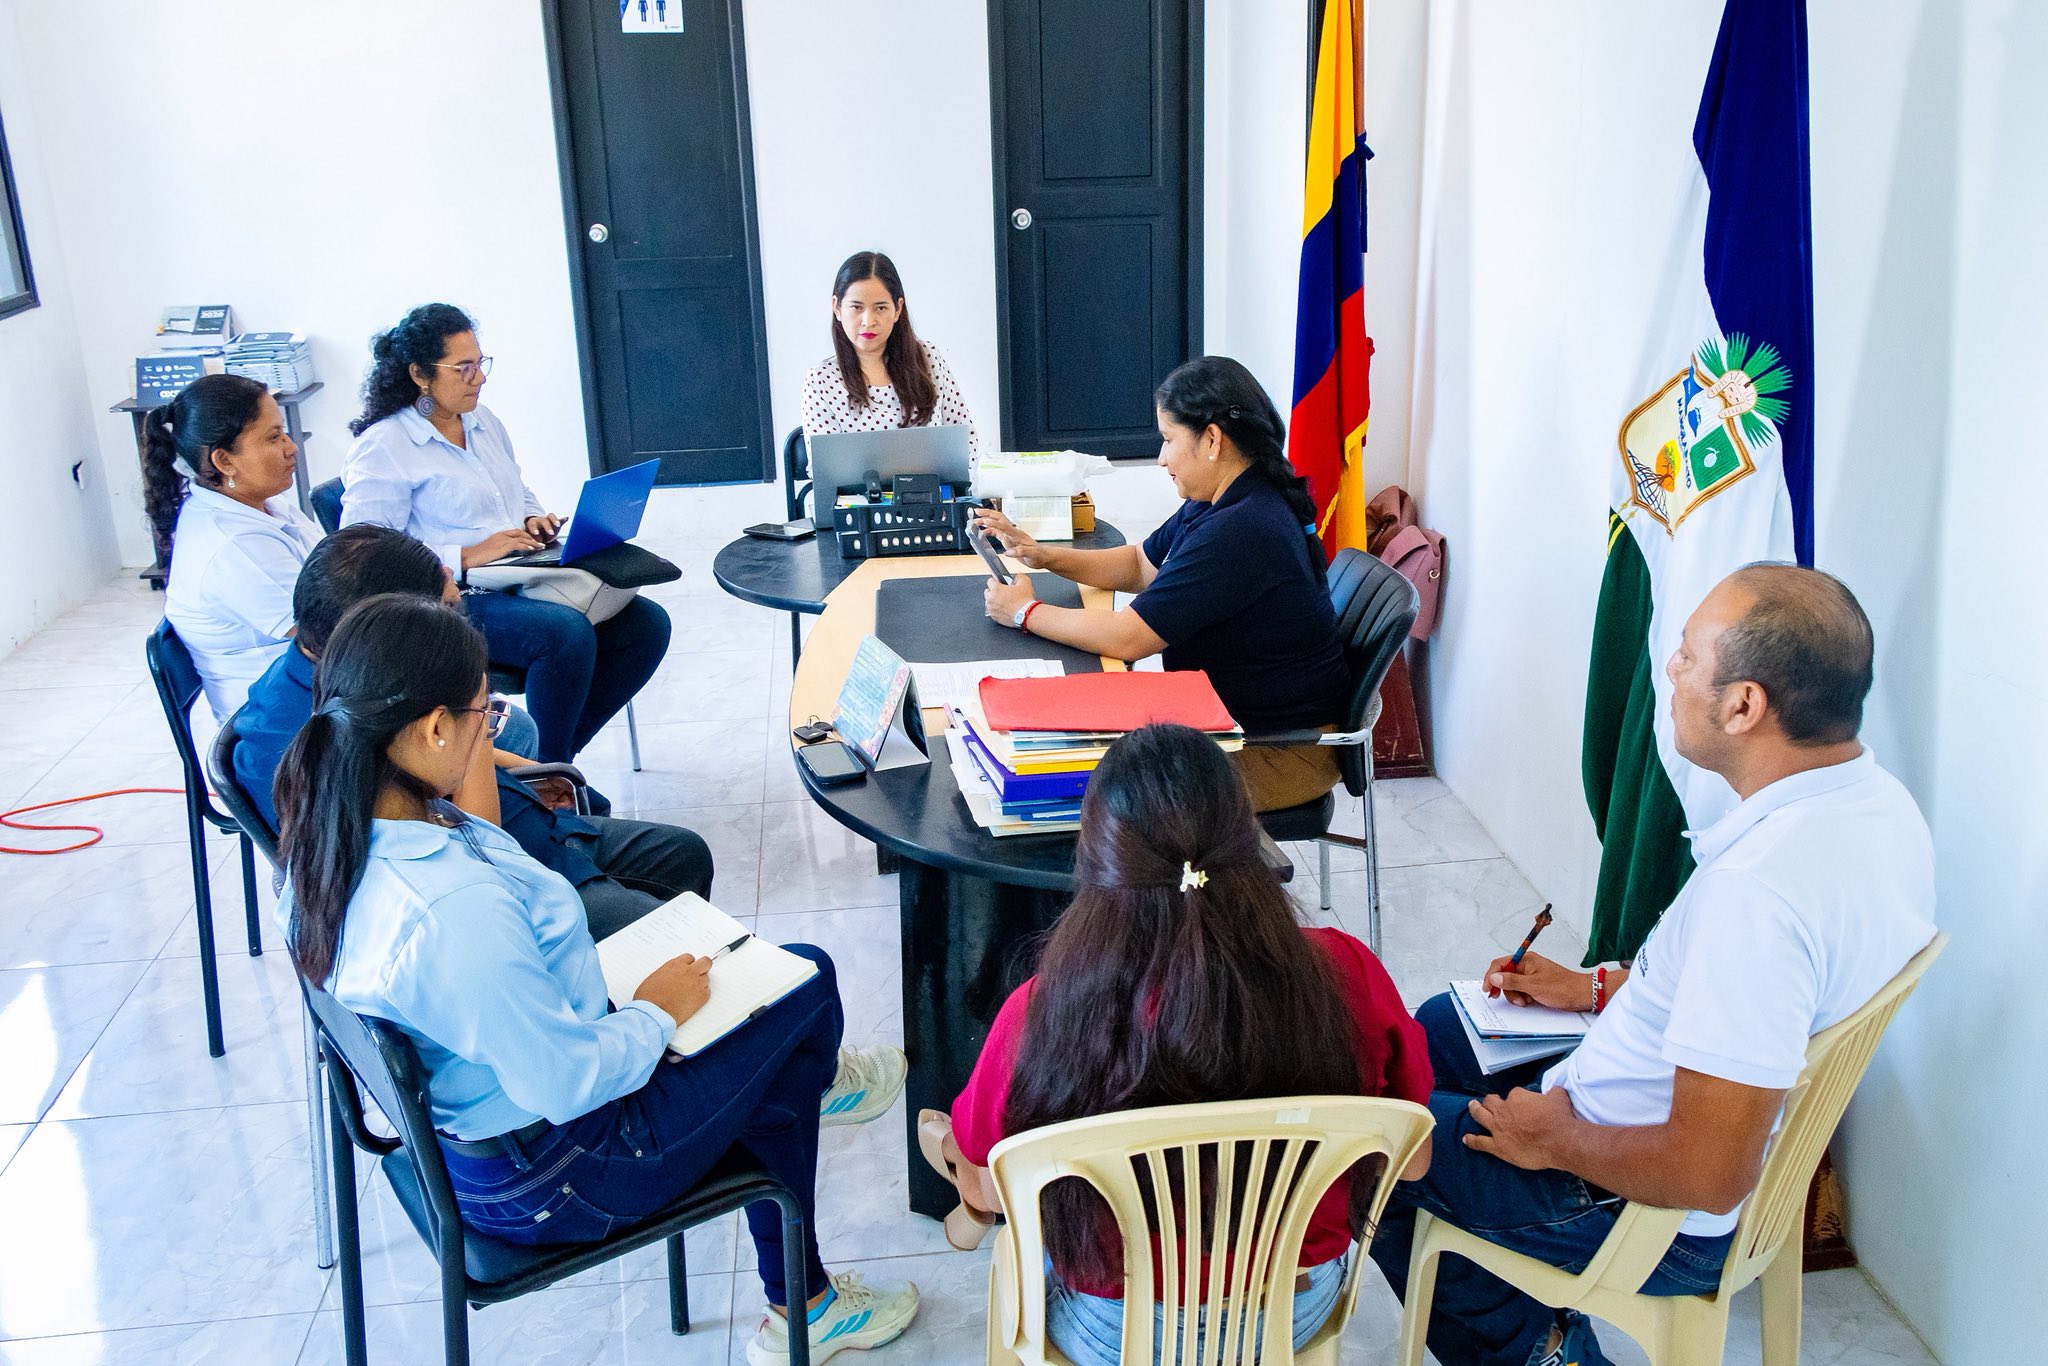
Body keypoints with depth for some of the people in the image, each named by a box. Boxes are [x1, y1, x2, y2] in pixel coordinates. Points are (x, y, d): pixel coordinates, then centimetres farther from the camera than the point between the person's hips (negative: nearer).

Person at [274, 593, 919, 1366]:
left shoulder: (327, 837, -8)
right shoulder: (455, 909, -37)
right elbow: (567, 1085, -28)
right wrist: (658, 1012, -11)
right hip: (543, 1174, -9)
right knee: (806, 989, 2)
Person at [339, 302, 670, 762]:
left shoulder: (484, 421, 15)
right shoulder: (382, 448, -9)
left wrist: (535, 520, 6)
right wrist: (466, 557, -22)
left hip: (523, 584, 8)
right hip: (453, 601, -8)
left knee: (647, 624, -10)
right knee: (567, 632, -34)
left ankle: (558, 754, 2)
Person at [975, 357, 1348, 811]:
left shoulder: (1240, 532, -29)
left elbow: (1126, 637, -26)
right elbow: (1140, 564, 18)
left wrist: (1025, 612, -12)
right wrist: (1042, 555, 3)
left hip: (1280, 752, -9)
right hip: (1222, 714, 9)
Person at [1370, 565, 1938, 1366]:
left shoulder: (1757, 888, -37)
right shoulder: (1875, 801, -6)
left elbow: (1707, 1175, -34)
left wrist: (1556, 1139, -16)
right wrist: (1601, 988, 13)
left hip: (1667, 1219, -9)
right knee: (1438, 1026, 25)